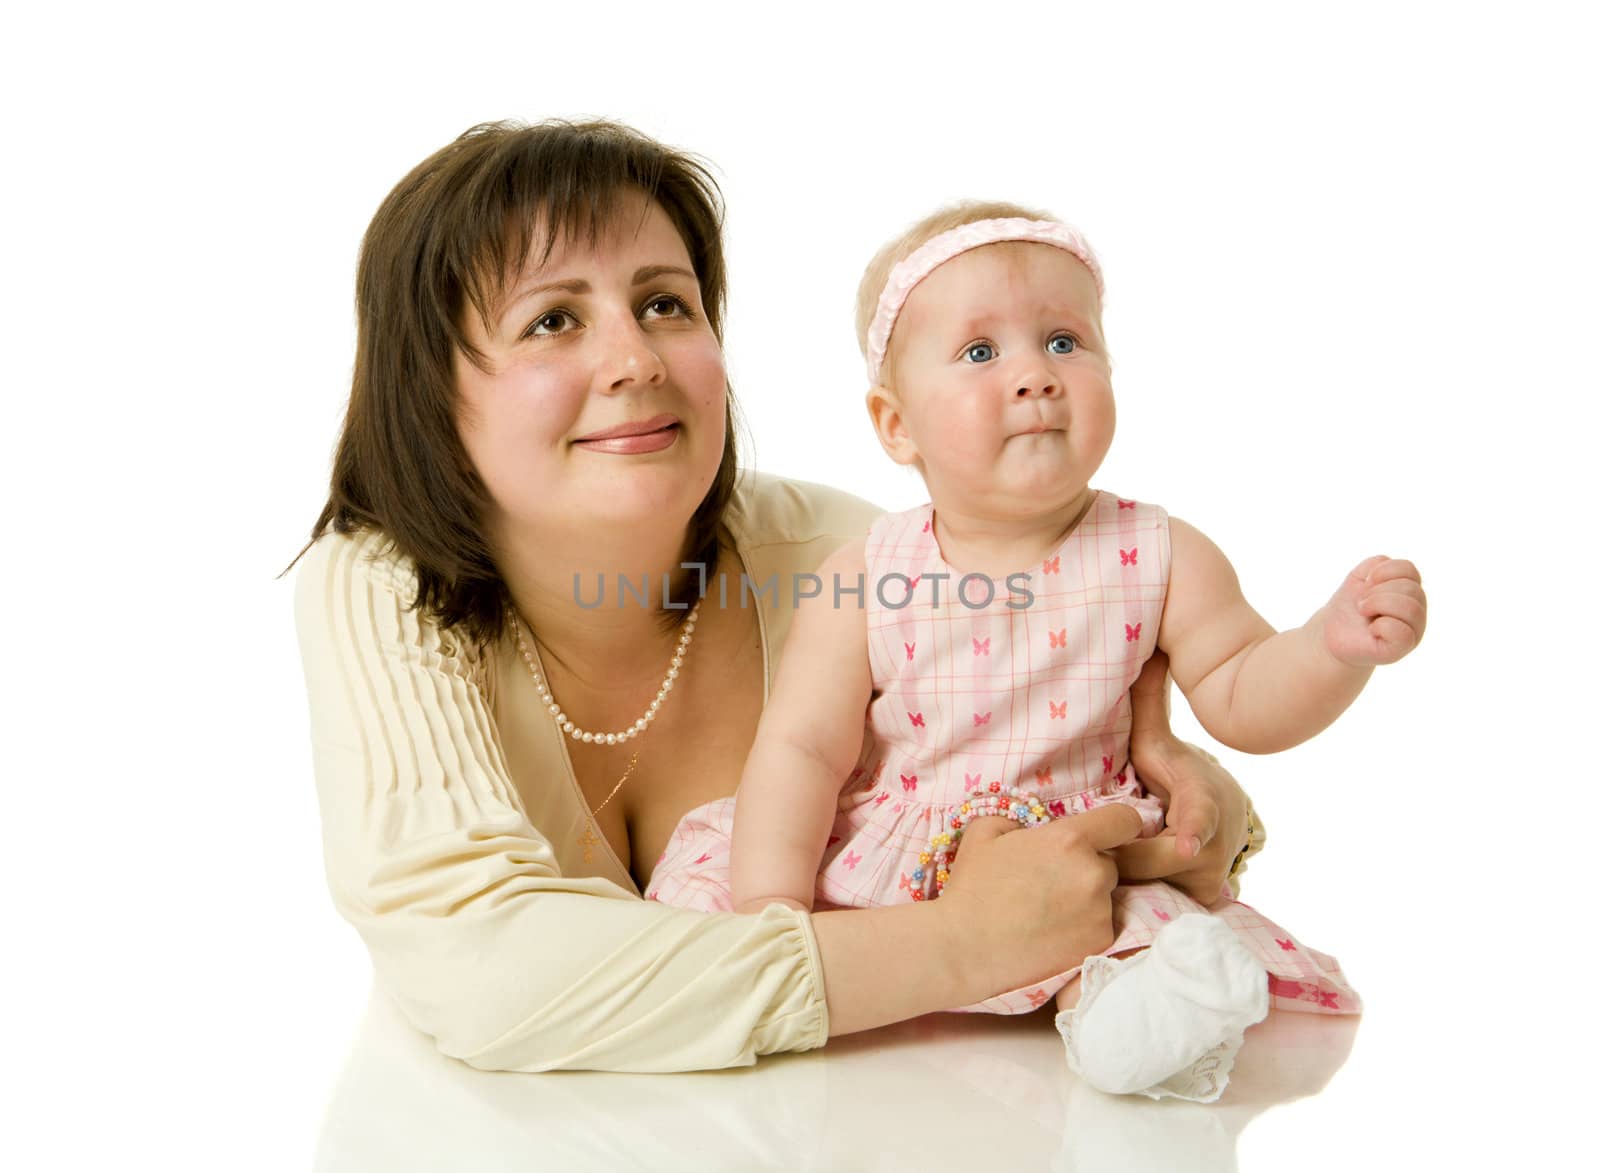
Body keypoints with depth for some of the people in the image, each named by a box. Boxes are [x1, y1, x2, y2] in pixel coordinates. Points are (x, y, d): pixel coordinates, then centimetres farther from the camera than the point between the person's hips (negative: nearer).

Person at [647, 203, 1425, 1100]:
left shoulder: (1160, 557, -4)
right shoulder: (866, 580, -7)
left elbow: (1240, 698, -1)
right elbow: (804, 747, -7)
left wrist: (1335, 648, -21)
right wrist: (770, 900, -17)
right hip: (873, 871, 1)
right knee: (712, 872, -13)